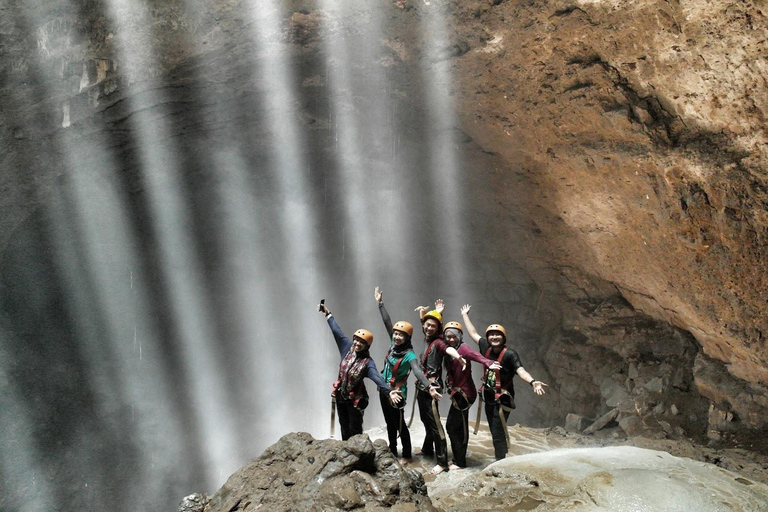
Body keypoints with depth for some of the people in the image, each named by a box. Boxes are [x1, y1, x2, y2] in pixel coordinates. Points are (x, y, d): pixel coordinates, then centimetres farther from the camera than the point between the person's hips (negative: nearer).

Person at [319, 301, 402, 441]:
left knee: (355, 430, 4)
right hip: (340, 396, 5)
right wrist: (328, 314, 8)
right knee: (344, 428, 18)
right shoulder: (348, 347, -6)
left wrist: (388, 391, -51)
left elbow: (377, 377, -34)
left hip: (355, 399, -5)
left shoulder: (368, 362, -19)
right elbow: (337, 331, 1)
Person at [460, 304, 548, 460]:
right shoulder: (486, 348, -3)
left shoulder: (509, 354, -20)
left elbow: (520, 370, -34)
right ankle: (501, 458, 31)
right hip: (489, 396, 6)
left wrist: (532, 382, -54)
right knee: (494, 431, 16)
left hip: (503, 399, -6)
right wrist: (465, 315, 20)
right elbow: (473, 334, 11)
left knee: (498, 433, -5)